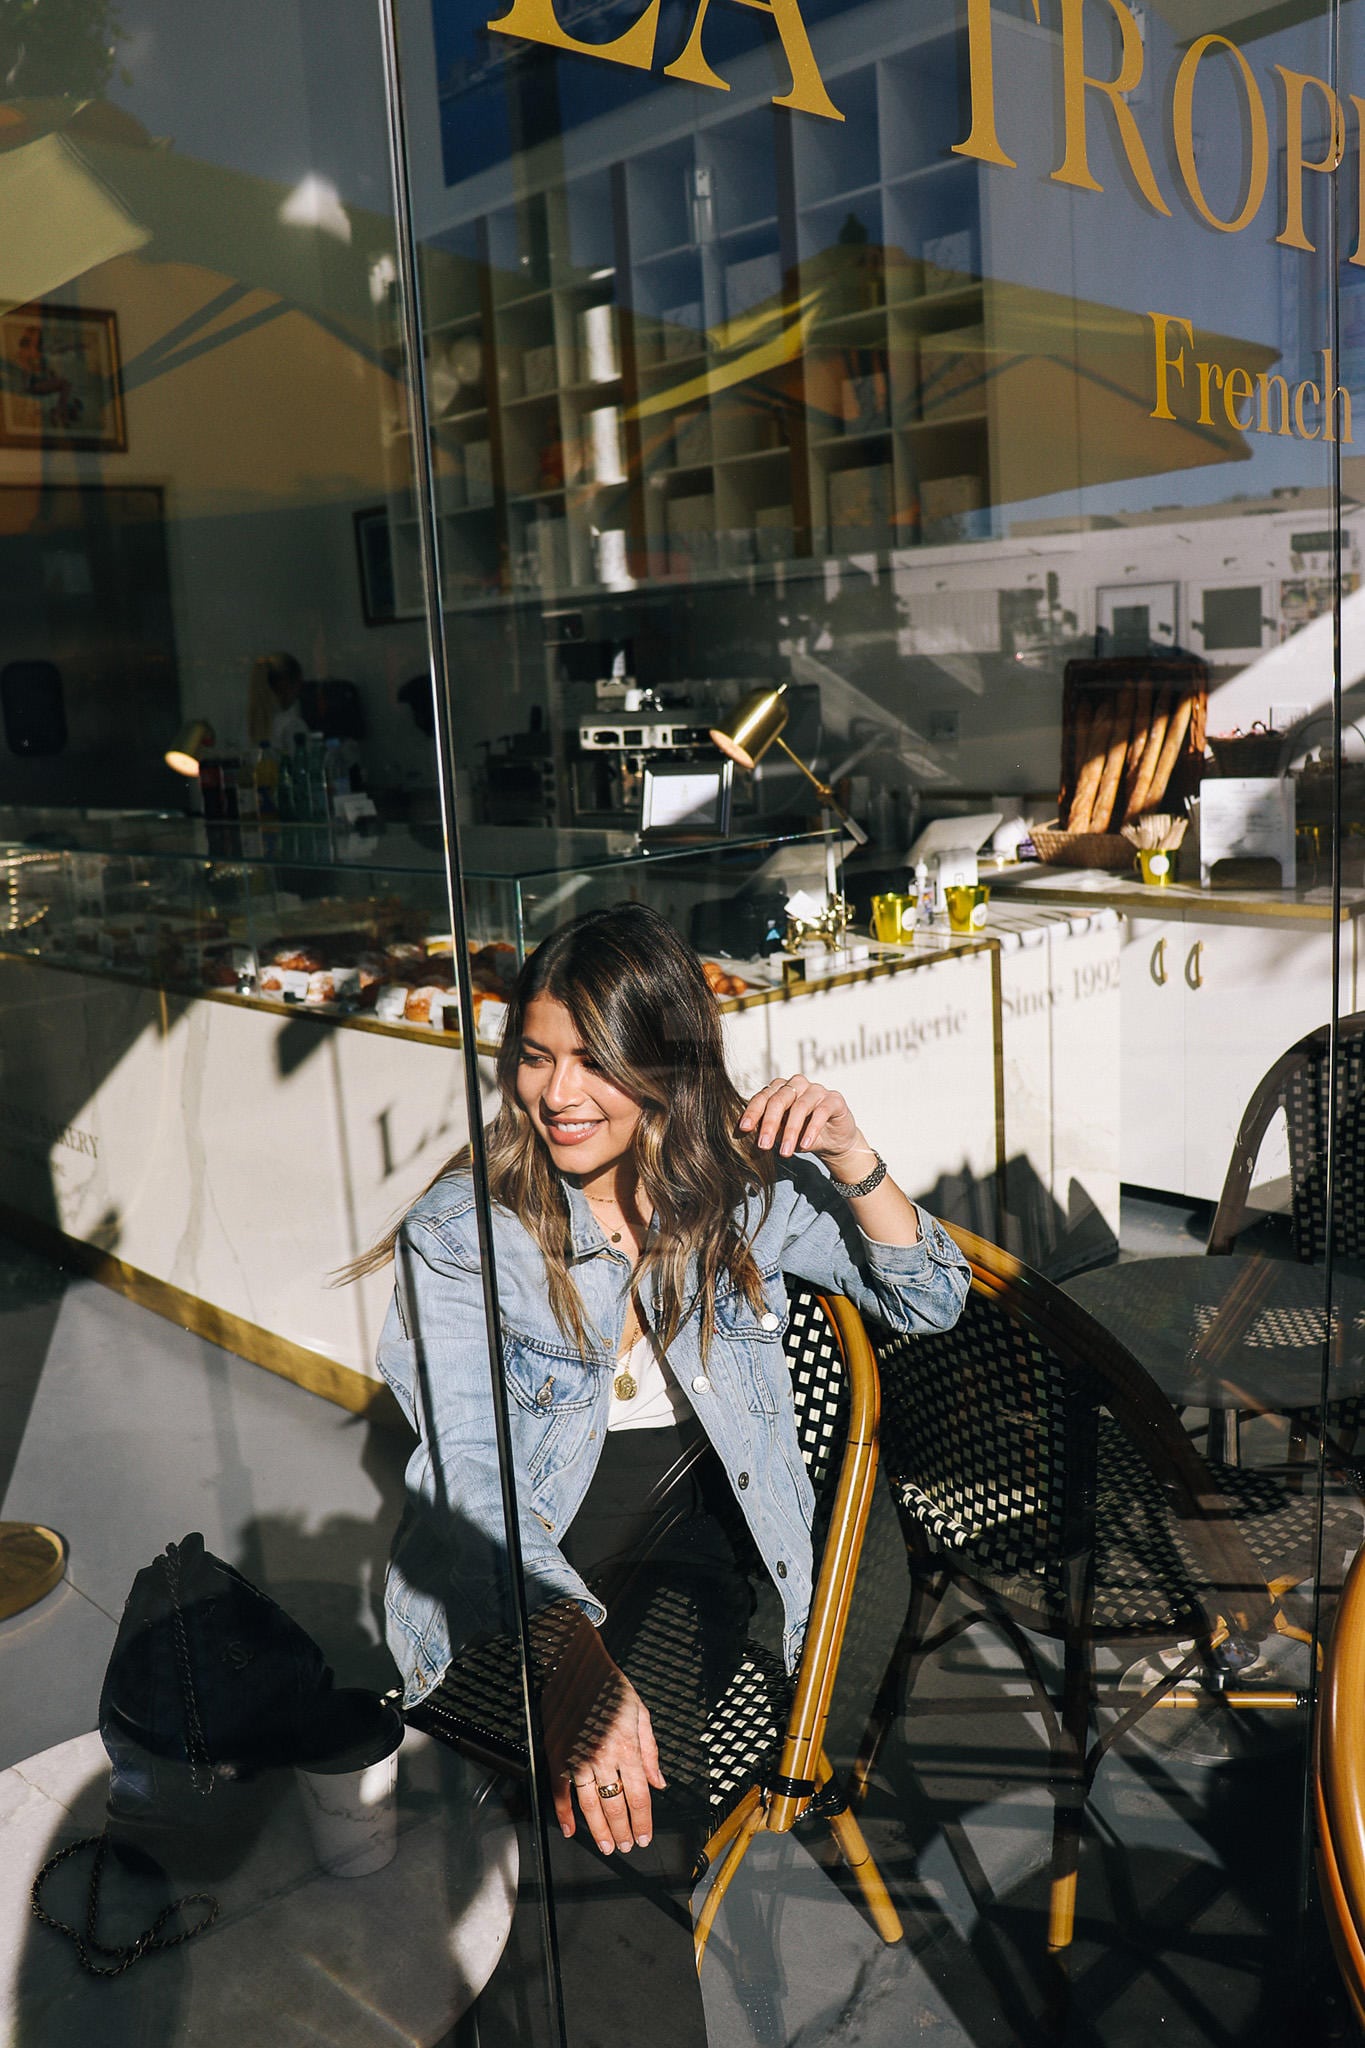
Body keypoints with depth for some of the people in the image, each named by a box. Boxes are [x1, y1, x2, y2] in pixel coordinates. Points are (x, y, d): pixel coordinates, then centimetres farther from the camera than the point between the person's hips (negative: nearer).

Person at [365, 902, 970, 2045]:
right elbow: (466, 1475, -12)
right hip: (512, 1584, 0)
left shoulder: (741, 1192, 5)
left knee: (620, 1803, -27)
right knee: (590, 1792, -28)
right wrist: (567, 1650, -29)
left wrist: (854, 1167, -9)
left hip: (692, 1543, 1)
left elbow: (932, 1303, 10)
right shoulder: (457, 1232, -3)